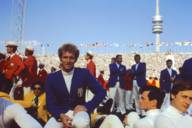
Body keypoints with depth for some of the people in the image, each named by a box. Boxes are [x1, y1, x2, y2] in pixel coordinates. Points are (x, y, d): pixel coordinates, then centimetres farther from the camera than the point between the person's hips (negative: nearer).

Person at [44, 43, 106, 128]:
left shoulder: (84, 73, -4)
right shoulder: (52, 77, -1)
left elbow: (101, 92, -3)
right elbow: (50, 103, -2)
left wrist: (87, 107, -13)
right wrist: (61, 116, -20)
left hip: (78, 111, -1)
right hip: (60, 114, 2)